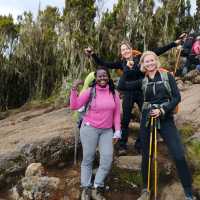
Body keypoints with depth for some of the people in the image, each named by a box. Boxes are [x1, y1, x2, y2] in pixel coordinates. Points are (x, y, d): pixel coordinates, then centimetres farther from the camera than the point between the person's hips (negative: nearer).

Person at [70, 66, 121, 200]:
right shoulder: (90, 91, -5)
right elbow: (74, 106, -8)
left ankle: (97, 189, 11)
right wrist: (74, 90, -19)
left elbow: (117, 114, 7)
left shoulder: (114, 93, 3)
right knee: (88, 159, 4)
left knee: (107, 159, -5)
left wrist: (117, 131, 2)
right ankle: (86, 189, 18)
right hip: (89, 128, -2)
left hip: (107, 131, 3)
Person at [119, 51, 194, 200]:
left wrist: (162, 110, -15)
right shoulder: (143, 82, 8)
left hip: (166, 119, -2)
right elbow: (122, 86, 2)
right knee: (146, 156, 8)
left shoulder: (167, 76, 2)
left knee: (179, 156, -10)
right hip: (147, 119, 3)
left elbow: (177, 97, -4)